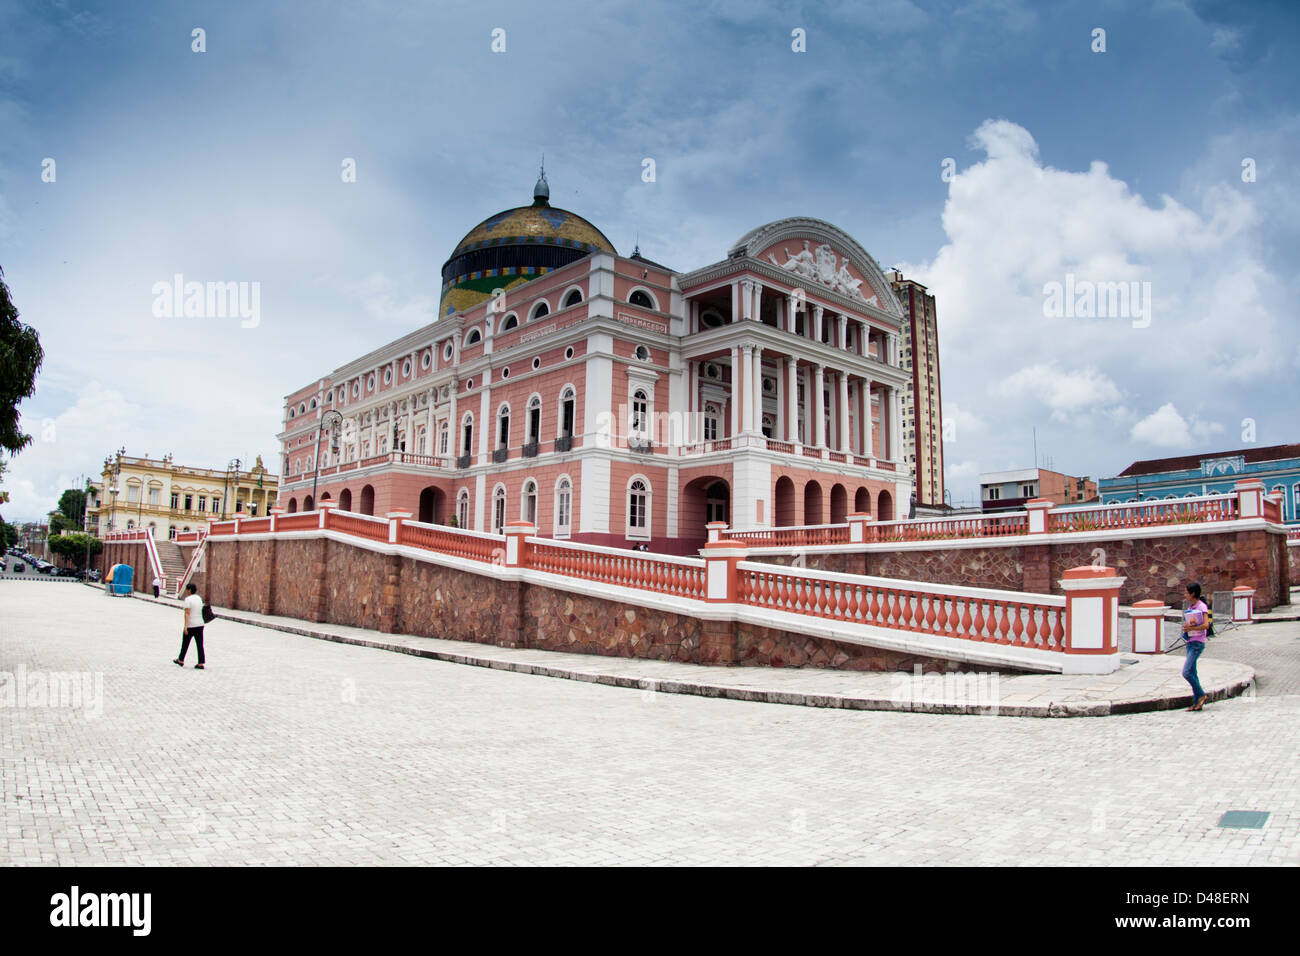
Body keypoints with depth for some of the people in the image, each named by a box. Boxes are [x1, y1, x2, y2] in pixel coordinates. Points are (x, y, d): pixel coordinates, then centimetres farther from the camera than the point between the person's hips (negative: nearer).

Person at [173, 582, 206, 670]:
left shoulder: (188, 599, -11)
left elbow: (187, 613, -18)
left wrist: (185, 626, -21)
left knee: (185, 644, 13)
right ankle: (201, 663, 0)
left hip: (190, 625, -6)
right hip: (200, 624, 6)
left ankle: (180, 660, 28)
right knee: (200, 645, 3)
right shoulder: (199, 598, 10)